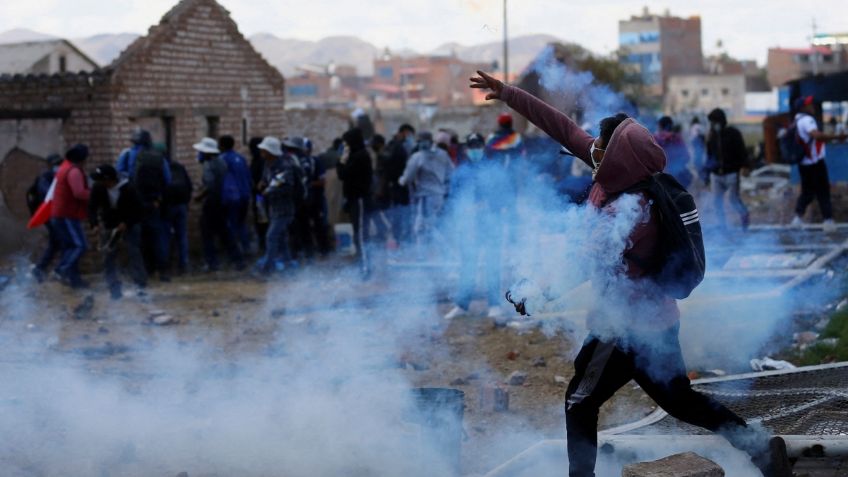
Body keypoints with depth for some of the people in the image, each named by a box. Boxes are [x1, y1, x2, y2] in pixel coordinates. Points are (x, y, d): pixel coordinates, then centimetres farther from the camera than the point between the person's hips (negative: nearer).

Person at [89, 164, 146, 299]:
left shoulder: (128, 188, -24)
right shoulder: (98, 188, -15)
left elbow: (139, 210, -17)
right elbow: (92, 207, -7)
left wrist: (127, 223, -28)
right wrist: (94, 224, -23)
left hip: (128, 226, -3)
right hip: (108, 226, 3)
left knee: (134, 255, -10)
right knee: (108, 257, -2)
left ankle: (141, 287, -3)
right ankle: (115, 290, 3)